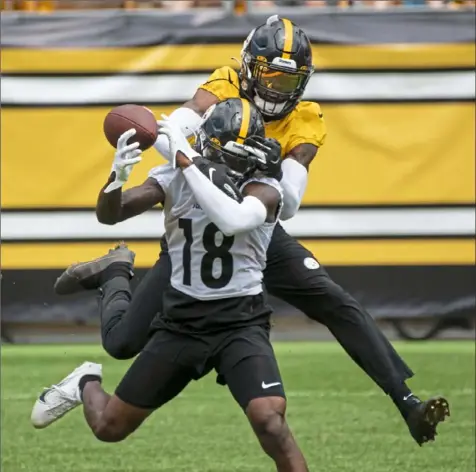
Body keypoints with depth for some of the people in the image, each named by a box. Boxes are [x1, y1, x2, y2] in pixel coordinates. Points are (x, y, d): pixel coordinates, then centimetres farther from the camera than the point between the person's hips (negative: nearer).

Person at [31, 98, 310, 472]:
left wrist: (187, 162, -32)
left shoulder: (264, 190, -13)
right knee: (109, 427, 11)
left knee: (269, 419, -28)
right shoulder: (175, 179, -4)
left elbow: (233, 219, -35)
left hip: (240, 324, -3)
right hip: (181, 322, 3)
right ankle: (86, 384, 46)